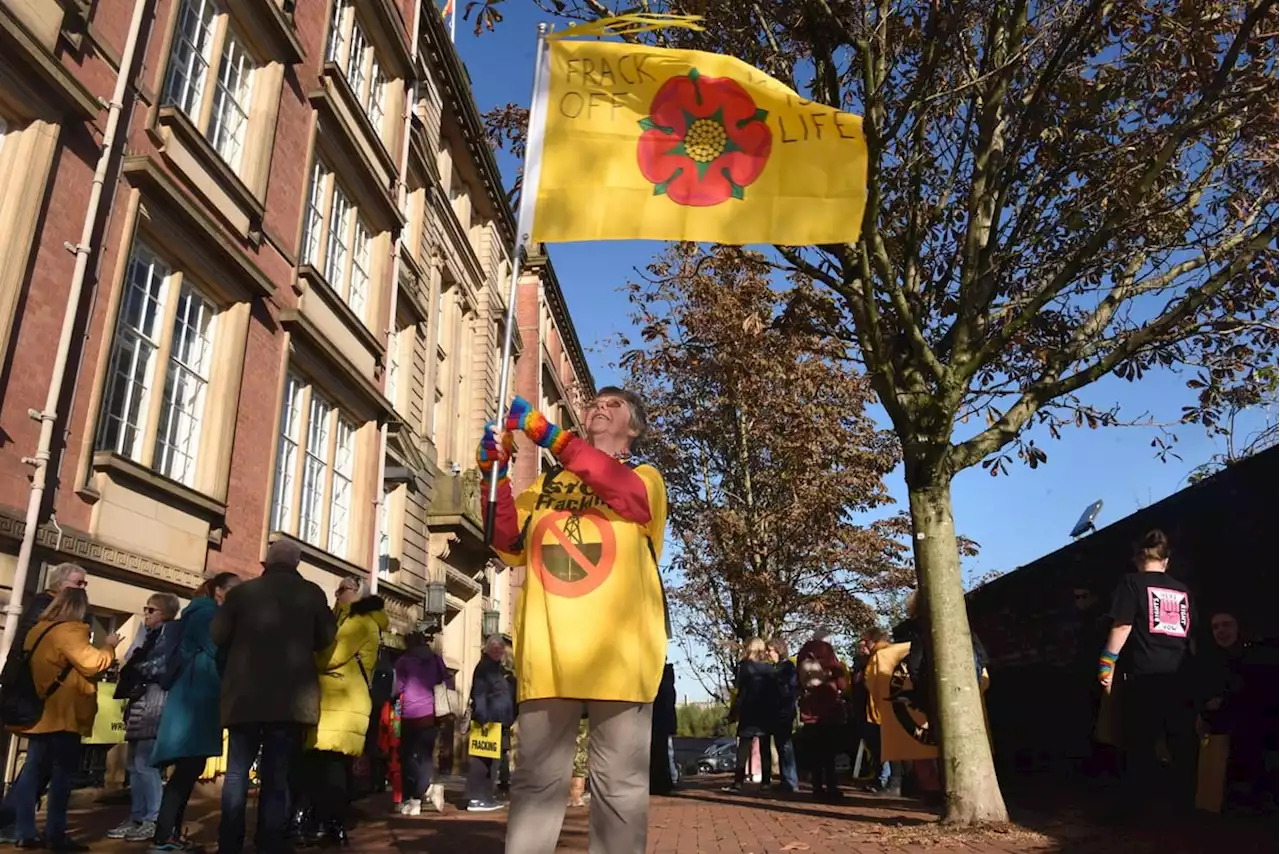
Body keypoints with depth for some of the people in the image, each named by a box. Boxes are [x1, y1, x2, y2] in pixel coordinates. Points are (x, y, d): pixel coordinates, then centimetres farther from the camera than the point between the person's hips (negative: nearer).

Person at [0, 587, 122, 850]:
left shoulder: (39, 629, 13)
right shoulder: (70, 631, -15)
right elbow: (93, 663, -20)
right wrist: (109, 647, -5)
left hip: (41, 712, 9)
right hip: (62, 715, -9)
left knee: (34, 770, 10)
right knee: (62, 773, -4)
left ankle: (24, 832, 9)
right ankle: (55, 836, -2)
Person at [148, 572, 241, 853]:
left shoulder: (208, 615, 22)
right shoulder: (206, 614, -7)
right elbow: (220, 653, -15)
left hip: (198, 701, 10)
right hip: (195, 701, -10)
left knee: (190, 769, 8)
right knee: (187, 769, -13)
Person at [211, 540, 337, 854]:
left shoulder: (243, 591, 1)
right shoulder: (311, 594, 1)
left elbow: (217, 635, 2)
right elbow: (327, 638, 5)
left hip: (244, 694, 1)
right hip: (291, 697, 0)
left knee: (237, 773, 9)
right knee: (277, 776, 5)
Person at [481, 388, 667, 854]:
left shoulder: (645, 478, 13)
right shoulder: (546, 484, 23)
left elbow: (629, 494, -13)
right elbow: (512, 546, 9)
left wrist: (551, 437, -18)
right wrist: (496, 476, -5)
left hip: (618, 651, -2)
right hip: (547, 650, 3)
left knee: (619, 781, 3)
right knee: (537, 777, 5)